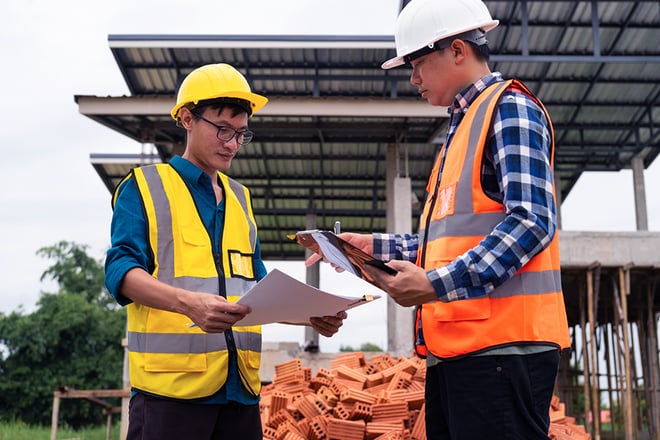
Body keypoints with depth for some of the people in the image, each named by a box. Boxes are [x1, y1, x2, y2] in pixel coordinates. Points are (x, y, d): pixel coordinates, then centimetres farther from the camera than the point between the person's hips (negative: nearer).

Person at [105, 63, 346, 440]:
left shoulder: (240, 197, 20)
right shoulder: (144, 186, 4)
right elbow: (121, 269, -9)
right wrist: (188, 302, -27)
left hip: (241, 384, 5)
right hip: (171, 380, -5)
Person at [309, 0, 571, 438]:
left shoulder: (509, 108, -5)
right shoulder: (462, 127, 23)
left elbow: (532, 221, -17)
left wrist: (438, 284, -22)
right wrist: (375, 245, 18)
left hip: (502, 343, -9)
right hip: (455, 347, 9)